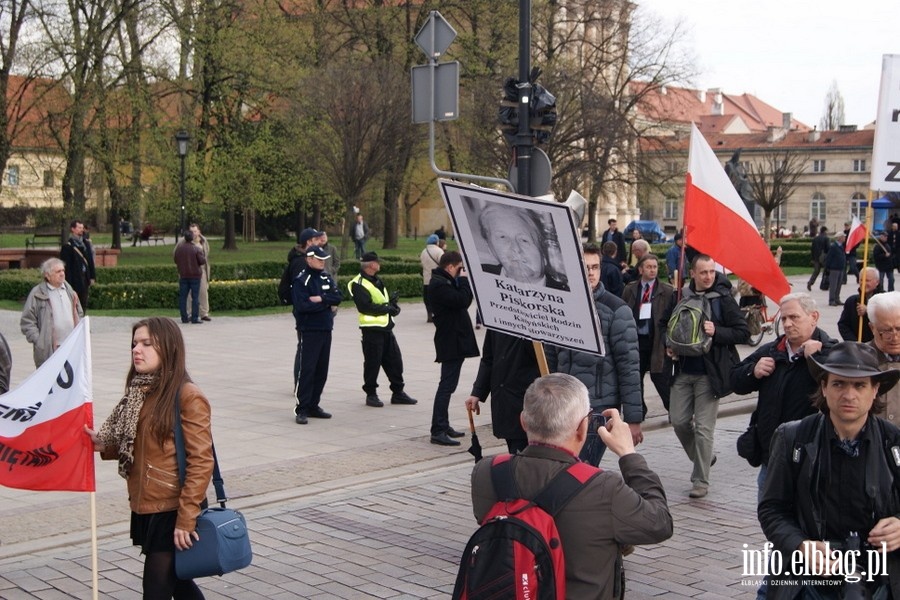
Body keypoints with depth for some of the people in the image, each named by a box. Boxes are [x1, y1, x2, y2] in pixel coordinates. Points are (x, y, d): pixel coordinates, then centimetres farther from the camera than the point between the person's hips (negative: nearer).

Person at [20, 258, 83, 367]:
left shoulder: (69, 290, 13)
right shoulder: (37, 294, -5)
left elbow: (79, 314, 22)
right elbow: (27, 321, -4)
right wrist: (38, 341, -12)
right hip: (49, 349, -5)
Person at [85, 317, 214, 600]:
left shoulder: (187, 397, -15)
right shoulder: (139, 392, 11)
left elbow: (201, 461, -17)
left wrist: (186, 518, -19)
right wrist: (104, 445, 2)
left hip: (172, 513, -8)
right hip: (144, 510, 8)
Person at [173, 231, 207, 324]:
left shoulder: (179, 248, 2)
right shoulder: (196, 249, -11)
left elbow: (176, 261, 11)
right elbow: (203, 261, -11)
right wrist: (204, 256, 9)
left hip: (183, 275, 3)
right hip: (195, 275, -3)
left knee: (182, 297, 8)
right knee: (195, 297, 0)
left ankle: (184, 318, 7)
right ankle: (195, 318, -4)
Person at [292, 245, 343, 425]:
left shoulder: (326, 278, 12)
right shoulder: (301, 280, -9)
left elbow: (338, 297, 2)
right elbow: (302, 306, -20)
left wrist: (321, 298, -15)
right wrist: (326, 303, -9)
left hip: (326, 329, 7)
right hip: (310, 331, -7)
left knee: (322, 371, 9)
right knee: (307, 370, -8)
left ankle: (313, 406, 18)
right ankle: (301, 409, -5)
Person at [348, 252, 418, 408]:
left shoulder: (377, 281, 18)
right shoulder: (358, 284, -12)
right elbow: (365, 306, -21)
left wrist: (392, 304, 1)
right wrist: (386, 308, -15)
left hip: (386, 327, 9)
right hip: (371, 329, -9)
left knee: (395, 360, 10)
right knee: (372, 363, -1)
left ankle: (398, 392, 20)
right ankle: (371, 394, 11)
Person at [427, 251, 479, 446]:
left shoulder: (445, 282, 16)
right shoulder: (439, 284, -16)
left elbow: (464, 301, 16)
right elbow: (462, 300, -26)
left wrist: (463, 281, 3)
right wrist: (464, 280, -12)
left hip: (455, 340, 11)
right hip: (451, 341, -11)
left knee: (448, 384, 16)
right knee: (447, 384, -11)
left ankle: (443, 426, 25)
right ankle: (438, 431, -10)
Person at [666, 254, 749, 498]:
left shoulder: (723, 299, -5)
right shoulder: (681, 296, 5)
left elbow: (743, 332, -5)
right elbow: (667, 323, 21)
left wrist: (716, 332, -19)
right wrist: (669, 345, 3)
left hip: (709, 373, -4)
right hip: (683, 371, 4)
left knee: (703, 428, -2)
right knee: (678, 420, 7)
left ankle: (701, 481, 9)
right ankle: (702, 458, 33)